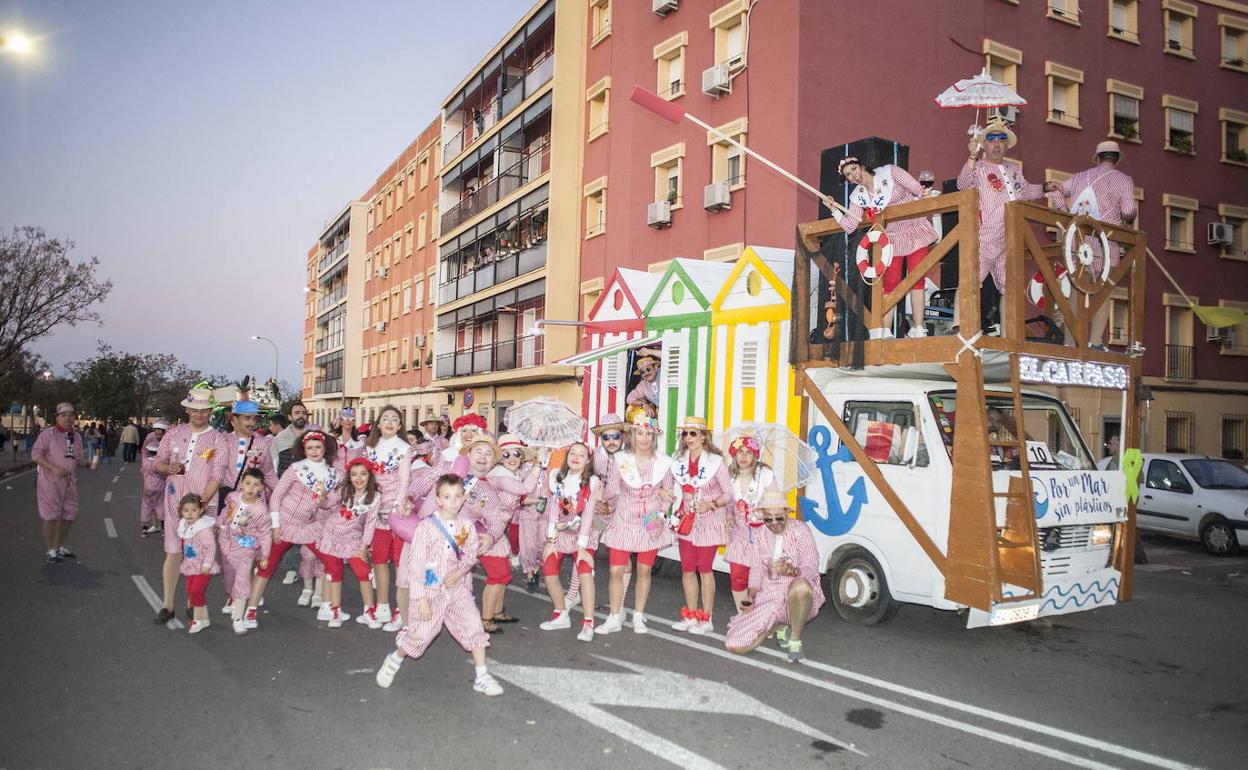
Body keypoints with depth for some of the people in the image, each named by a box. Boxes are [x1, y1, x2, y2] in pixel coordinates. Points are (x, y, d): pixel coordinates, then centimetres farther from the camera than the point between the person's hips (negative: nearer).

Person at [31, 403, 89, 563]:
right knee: (52, 516, -4)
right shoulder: (48, 433, -8)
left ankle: (60, 547, 27)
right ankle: (51, 551, 8)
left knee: (69, 515, 11)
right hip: (50, 481, -6)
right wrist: (54, 468, -25)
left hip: (70, 481, 6)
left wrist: (88, 464, -7)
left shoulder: (76, 436, 11)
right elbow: (35, 454, -14)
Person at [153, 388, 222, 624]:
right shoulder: (173, 433, 8)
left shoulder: (217, 439, -2)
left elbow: (216, 478, -7)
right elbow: (158, 462, 15)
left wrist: (201, 503, -18)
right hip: (174, 501, 2)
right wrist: (168, 468, -9)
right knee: (173, 552, 2)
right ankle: (167, 605, 11)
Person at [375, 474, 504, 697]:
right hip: (431, 591, -4)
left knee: (474, 627, -6)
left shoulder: (467, 525, -2)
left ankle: (482, 678, 6)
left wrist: (460, 571, -13)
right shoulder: (426, 527, -15)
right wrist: (421, 599, -15)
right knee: (422, 634, 1)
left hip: (458, 588, 4)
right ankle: (393, 661, 33)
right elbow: (416, 565, -14)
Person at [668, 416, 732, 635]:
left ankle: (706, 619, 15)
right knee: (687, 569, 10)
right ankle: (691, 616, 23)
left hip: (709, 521, -5)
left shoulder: (716, 462, -15)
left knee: (705, 569, 4)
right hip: (686, 520, 5)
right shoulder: (678, 461, 0)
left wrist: (711, 504, -27)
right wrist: (669, 495, -7)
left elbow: (728, 494, -12)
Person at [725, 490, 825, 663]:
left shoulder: (800, 530, -8)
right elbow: (756, 571, 10)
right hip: (768, 598, 4)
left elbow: (811, 569, -19)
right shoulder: (760, 535, 7)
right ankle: (779, 629, 15)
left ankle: (795, 640, -14)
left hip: (798, 598, -4)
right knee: (734, 645, -12)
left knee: (800, 586, -42)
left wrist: (791, 570, -40)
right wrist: (751, 597, -8)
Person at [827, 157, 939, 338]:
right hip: (891, 239, 3)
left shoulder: (889, 172, -12)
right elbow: (849, 226, -10)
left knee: (917, 280, -7)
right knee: (890, 284, -2)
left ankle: (918, 329, -6)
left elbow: (919, 191, -12)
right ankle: (886, 332, 0)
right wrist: (833, 209, -21)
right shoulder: (858, 196, -3)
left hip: (915, 231, -3)